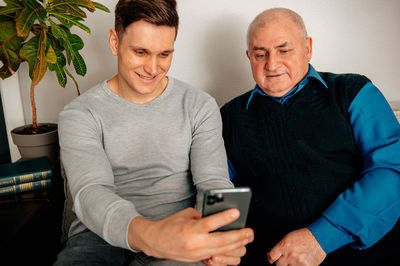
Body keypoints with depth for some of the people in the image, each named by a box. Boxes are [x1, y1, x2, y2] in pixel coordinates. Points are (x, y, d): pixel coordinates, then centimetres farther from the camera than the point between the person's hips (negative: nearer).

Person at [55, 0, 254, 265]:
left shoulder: (200, 106, 5)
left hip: (178, 235, 0)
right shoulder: (80, 114, -1)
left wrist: (218, 236, -28)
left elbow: (213, 181, -3)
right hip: (101, 235, 0)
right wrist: (148, 236, -39)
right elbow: (91, 192, -16)